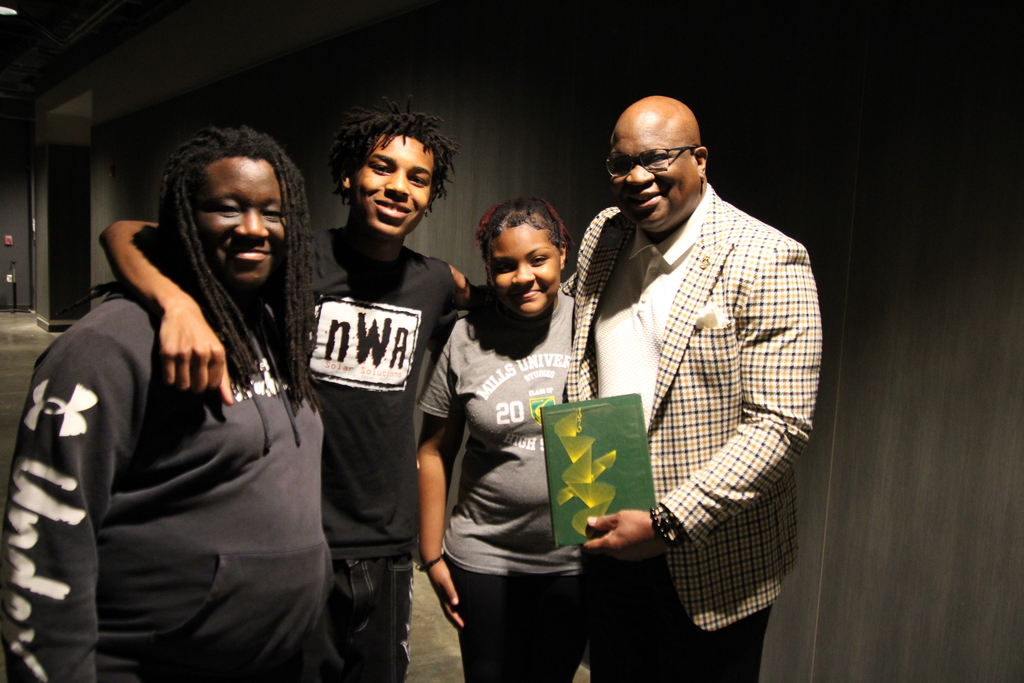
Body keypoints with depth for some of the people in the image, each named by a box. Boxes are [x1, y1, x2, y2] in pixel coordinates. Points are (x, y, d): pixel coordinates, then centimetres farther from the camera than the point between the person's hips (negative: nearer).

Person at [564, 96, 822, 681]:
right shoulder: (602, 238, 3)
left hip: (712, 564, -5)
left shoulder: (768, 260, -15)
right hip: (611, 540, 5)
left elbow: (781, 424, -20)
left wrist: (668, 523, -22)